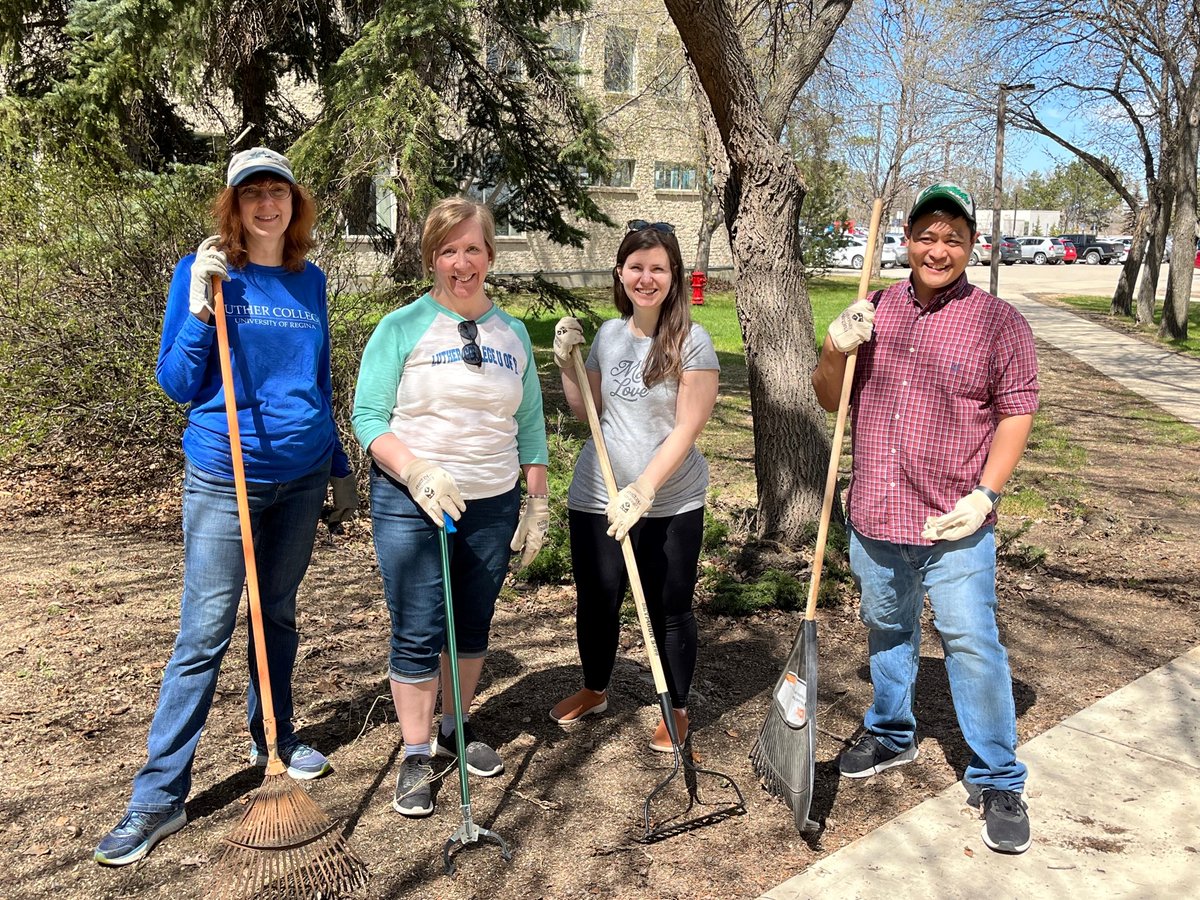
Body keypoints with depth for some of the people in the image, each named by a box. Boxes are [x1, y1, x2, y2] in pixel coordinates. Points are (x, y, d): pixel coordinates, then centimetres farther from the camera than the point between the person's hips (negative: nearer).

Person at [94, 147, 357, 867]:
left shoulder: (311, 282, 7)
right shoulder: (203, 274, -5)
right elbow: (177, 385, -6)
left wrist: (340, 469, 16)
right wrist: (199, 311, -20)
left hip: (302, 476, 4)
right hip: (224, 477, -4)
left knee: (280, 616, 16)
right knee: (204, 634, -3)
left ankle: (274, 739, 33)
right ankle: (160, 797, 7)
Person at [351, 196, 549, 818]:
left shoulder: (512, 334, 8)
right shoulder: (402, 328, -5)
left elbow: (529, 426, 12)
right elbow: (368, 418, -8)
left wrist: (538, 502, 8)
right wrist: (419, 473, -21)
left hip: (493, 505, 4)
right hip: (410, 506, -4)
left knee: (473, 627, 15)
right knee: (417, 636, 1)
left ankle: (456, 730, 35)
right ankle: (415, 756, 18)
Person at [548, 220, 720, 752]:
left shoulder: (692, 342, -11)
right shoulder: (608, 334, 5)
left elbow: (686, 430, -15)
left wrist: (642, 491, -22)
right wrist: (567, 364, -2)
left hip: (671, 505, -4)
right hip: (596, 497, 5)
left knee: (668, 610, 9)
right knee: (596, 603, 16)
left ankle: (676, 710, 30)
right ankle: (594, 690, 42)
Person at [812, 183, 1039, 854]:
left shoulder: (999, 323, -6)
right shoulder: (874, 311, 4)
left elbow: (1016, 413, -5)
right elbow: (830, 401, 8)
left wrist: (985, 494, -15)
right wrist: (836, 350, -12)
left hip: (954, 527, -4)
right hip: (874, 519, 4)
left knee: (973, 646, 0)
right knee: (888, 633, 21)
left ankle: (998, 782, 18)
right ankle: (892, 736, 43)